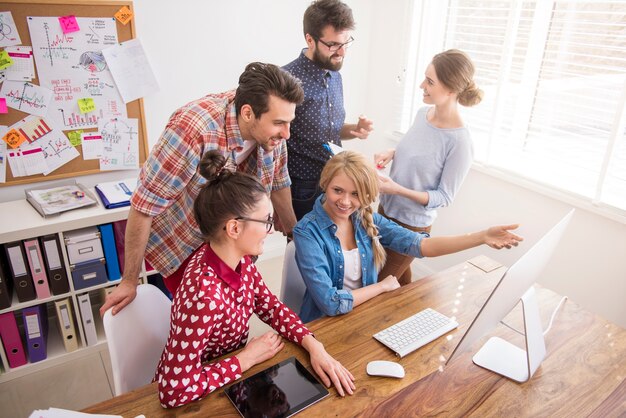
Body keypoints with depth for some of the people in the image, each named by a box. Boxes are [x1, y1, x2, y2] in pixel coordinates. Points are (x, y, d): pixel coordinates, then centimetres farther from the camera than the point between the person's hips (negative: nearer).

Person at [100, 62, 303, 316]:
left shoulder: (270, 130, -16)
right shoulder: (193, 129, -34)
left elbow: (278, 185, 3)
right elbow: (144, 206, -28)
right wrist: (129, 282, -20)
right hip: (181, 246, -5)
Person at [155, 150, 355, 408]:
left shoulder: (239, 258, -12)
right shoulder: (206, 296, -36)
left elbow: (269, 305, 0)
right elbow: (175, 391, -32)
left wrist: (313, 346, -14)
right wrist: (248, 358, -22)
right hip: (196, 398, -6)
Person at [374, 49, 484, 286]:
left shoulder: (459, 141, -25)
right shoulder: (423, 113, -4)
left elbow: (444, 197, -17)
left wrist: (398, 189, -28)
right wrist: (391, 154, -5)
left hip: (412, 225, -6)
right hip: (387, 210, 6)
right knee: (400, 276, 23)